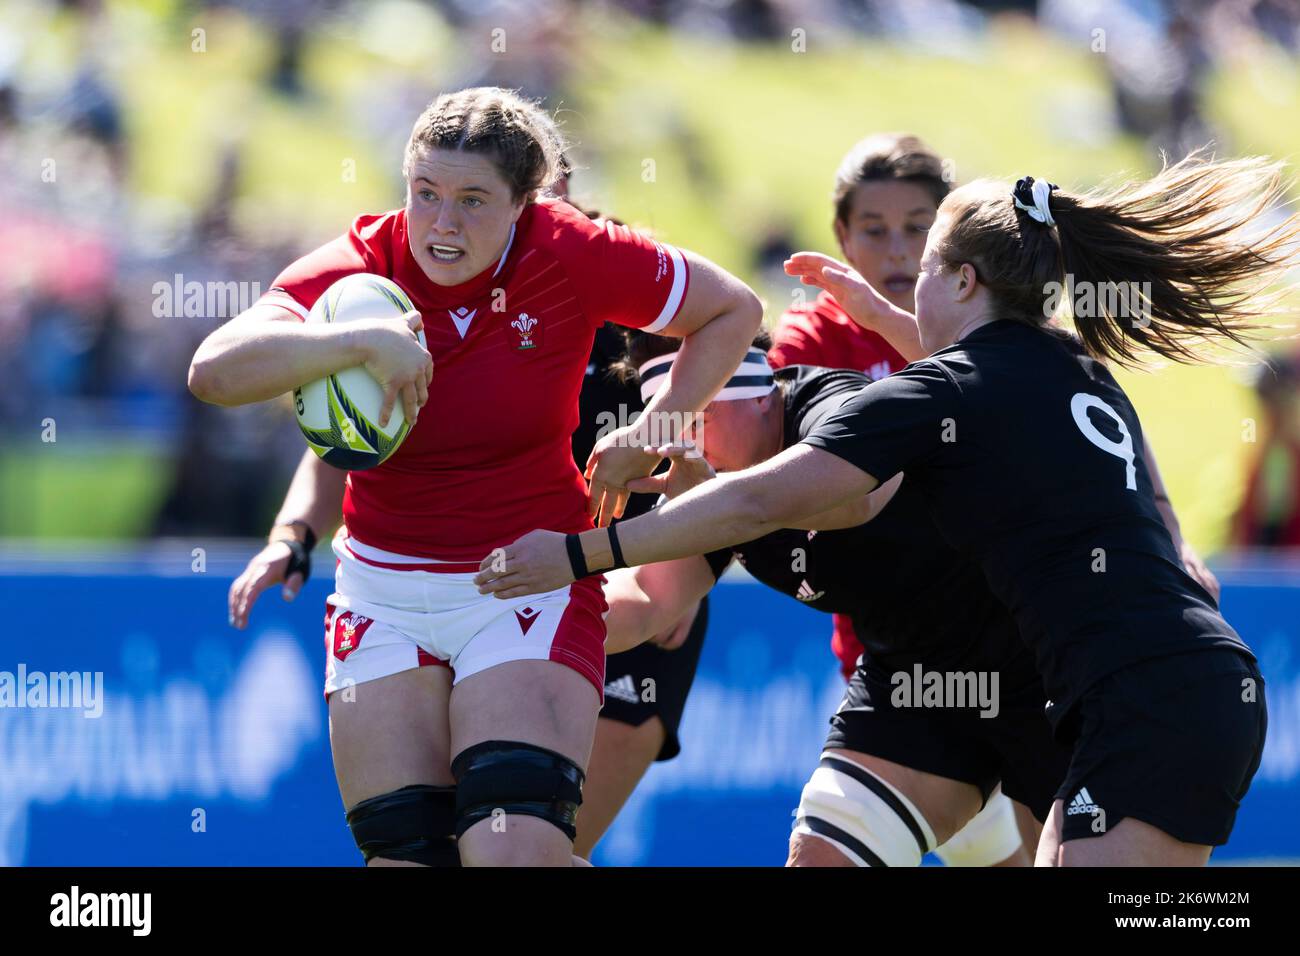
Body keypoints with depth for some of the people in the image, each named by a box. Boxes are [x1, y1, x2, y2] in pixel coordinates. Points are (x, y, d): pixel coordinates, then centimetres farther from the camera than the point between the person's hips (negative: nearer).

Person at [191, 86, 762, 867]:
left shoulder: (570, 257, -10)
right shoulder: (361, 266, -10)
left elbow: (734, 311, 6)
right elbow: (215, 372, -25)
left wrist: (650, 436, -2)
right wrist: (361, 342, -36)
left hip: (530, 589, -2)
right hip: (385, 592, 2)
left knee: (516, 851, -22)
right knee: (406, 853, -3)